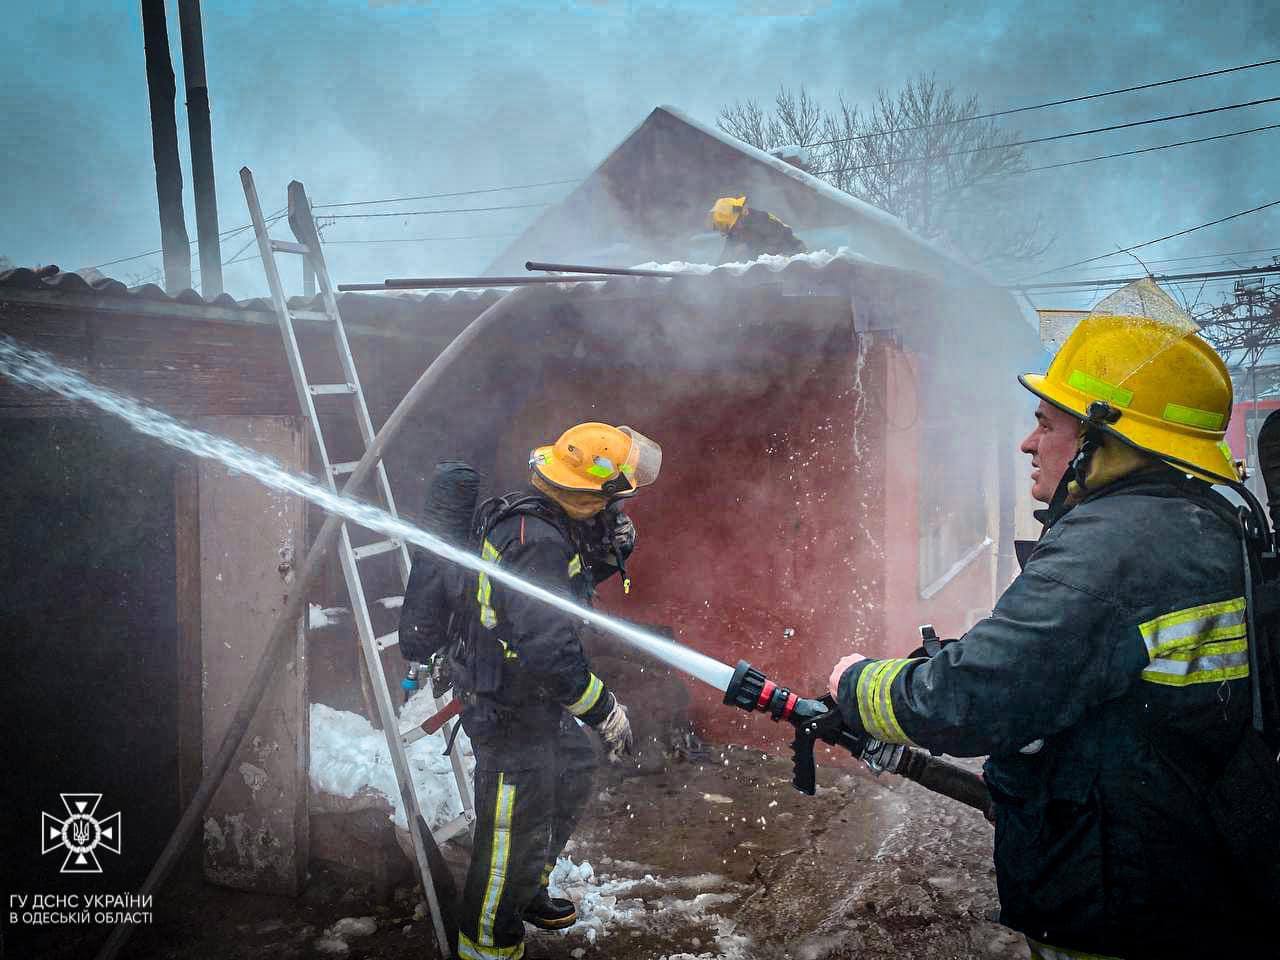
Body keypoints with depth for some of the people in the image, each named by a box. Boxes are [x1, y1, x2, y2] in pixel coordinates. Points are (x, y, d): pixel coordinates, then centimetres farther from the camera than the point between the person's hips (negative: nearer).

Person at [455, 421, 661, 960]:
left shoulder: (543, 518, 0)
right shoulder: (539, 542, -30)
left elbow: (577, 578, 18)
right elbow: (546, 648, -35)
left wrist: (613, 547, -3)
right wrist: (604, 711, -25)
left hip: (534, 693, 11)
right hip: (509, 710, -11)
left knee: (572, 779, 28)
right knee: (518, 829, 3)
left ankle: (528, 891, 48)